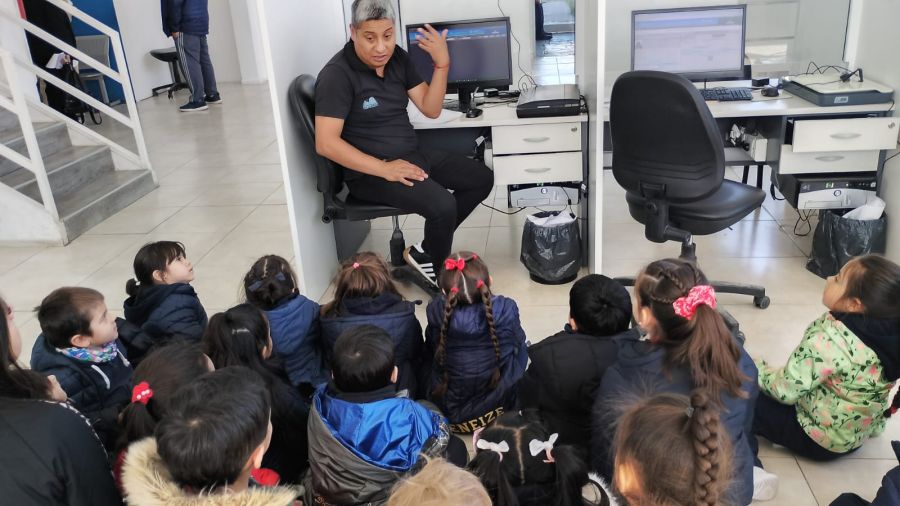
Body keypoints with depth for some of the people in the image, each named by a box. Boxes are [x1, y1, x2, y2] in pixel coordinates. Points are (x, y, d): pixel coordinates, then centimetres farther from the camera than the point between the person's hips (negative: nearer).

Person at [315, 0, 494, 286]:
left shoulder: (396, 57, 4)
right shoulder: (337, 75, -17)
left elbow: (430, 109, 4)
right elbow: (326, 143, -24)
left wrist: (442, 64, -12)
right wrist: (383, 168, -28)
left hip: (412, 155, 8)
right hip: (370, 172, -8)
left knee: (482, 179, 5)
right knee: (442, 205, -29)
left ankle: (426, 250, 7)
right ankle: (433, 266, 2)